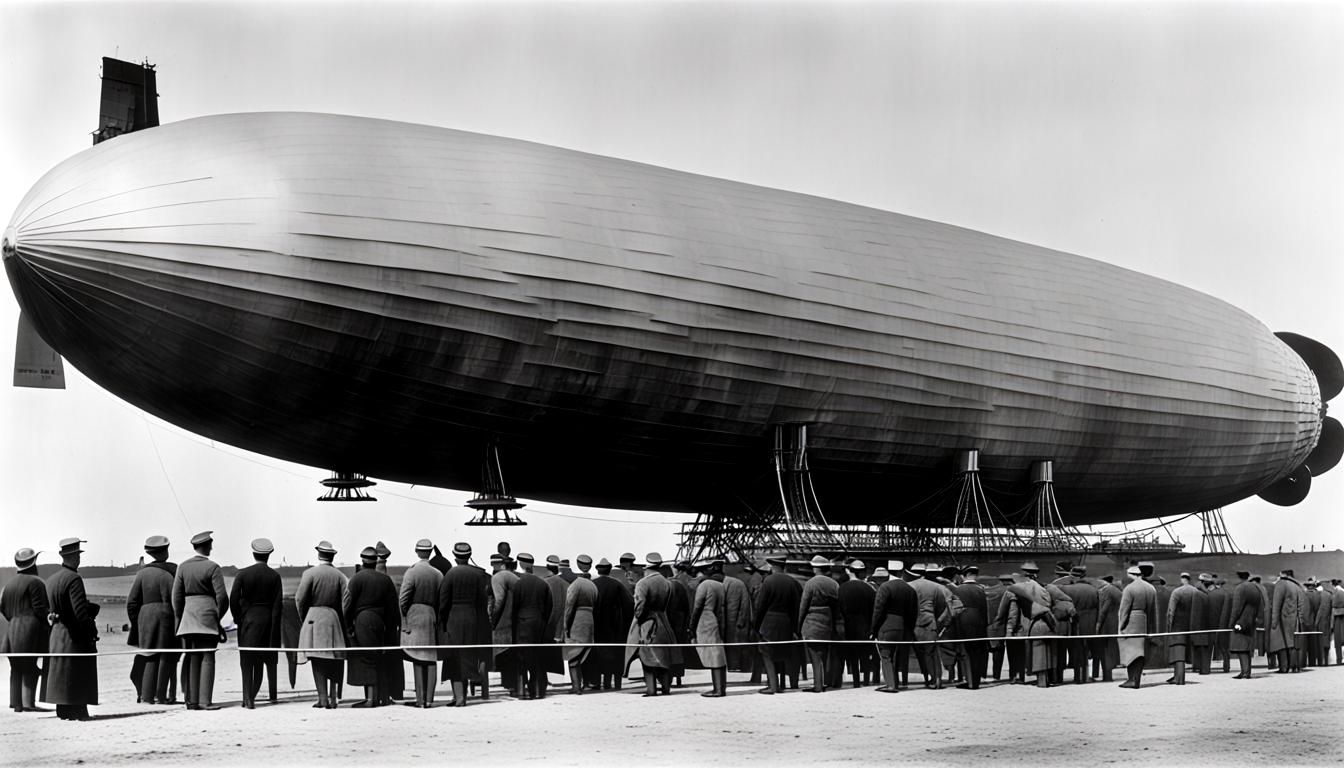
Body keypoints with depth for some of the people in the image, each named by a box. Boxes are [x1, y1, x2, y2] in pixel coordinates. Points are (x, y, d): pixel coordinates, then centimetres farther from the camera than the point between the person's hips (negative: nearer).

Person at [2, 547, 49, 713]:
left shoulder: (10, 583, 15)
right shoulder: (34, 582, -8)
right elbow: (40, 609, -14)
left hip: (13, 629, 8)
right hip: (31, 628, -8)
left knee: (17, 668, 11)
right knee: (30, 667, -8)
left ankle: (16, 702, 12)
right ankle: (28, 702, -13)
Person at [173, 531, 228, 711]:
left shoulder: (183, 567, 5)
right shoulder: (212, 567, -7)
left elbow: (176, 596, 6)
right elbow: (222, 596, -10)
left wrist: (180, 619, 14)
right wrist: (219, 616, 6)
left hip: (188, 616, 4)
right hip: (208, 614, -4)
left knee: (191, 659, 7)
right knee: (207, 658, -2)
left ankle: (191, 700, 5)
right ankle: (205, 700, -7)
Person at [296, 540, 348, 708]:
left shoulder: (310, 573, -5)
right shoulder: (340, 575, 5)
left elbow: (300, 599, -8)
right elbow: (345, 602, 1)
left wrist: (303, 620, 6)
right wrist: (344, 624, 9)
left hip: (313, 619, -3)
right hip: (334, 620, 3)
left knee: (318, 661, -4)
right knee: (333, 662, 10)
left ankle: (323, 699, -9)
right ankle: (333, 698, 9)